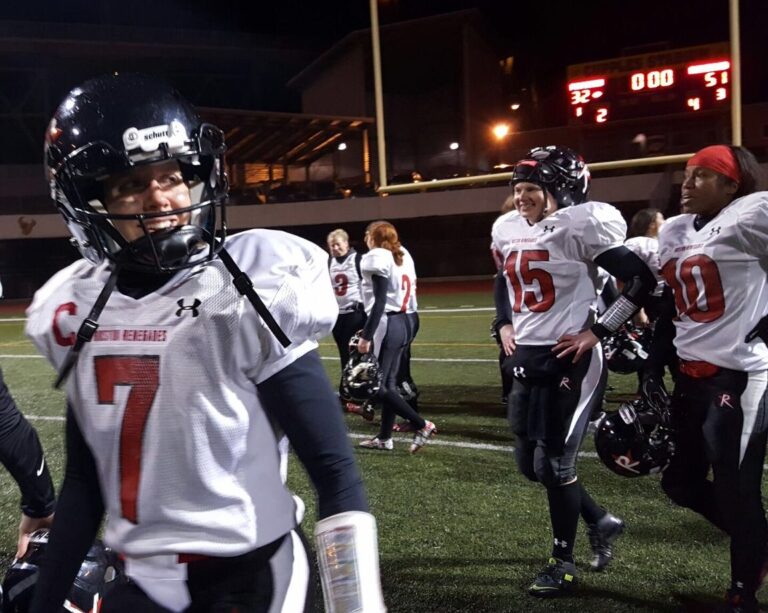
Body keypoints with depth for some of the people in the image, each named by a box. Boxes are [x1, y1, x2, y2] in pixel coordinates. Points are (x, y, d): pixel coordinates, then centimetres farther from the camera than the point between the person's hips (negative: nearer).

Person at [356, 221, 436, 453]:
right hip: (402, 322, 9)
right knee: (388, 382, 13)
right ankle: (384, 438, 18)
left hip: (386, 325, -9)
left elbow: (380, 302, -18)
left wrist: (366, 336, -18)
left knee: (376, 386, -4)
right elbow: (397, 296, 14)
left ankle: (422, 425, -5)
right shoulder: (402, 258, 16)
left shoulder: (377, 258, -11)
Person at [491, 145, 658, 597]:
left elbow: (642, 280, -15)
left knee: (554, 464, -1)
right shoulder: (509, 230, 7)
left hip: (570, 360, -8)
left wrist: (598, 332, -14)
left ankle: (563, 564, 19)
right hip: (528, 359, 8)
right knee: (530, 463, 13)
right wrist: (505, 324, 14)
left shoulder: (580, 227, -14)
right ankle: (602, 522, 34)